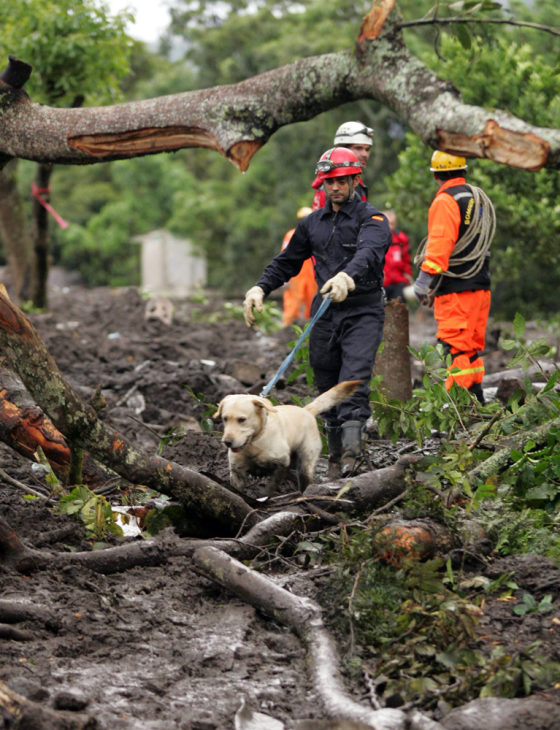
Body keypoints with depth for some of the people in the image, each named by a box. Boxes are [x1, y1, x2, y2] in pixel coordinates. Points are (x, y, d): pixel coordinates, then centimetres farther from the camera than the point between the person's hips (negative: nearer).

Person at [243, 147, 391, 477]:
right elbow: (287, 261, 21)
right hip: (325, 312, 6)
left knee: (354, 379, -20)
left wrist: (348, 276, -47)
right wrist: (261, 288, 3)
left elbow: (369, 252, -26)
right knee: (327, 385, 5)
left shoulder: (372, 218, -5)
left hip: (363, 311, -5)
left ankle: (352, 450, -29)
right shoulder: (313, 223, 15)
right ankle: (336, 455, 14)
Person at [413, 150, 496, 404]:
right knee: (472, 348, 15)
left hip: (456, 288, -9)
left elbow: (439, 243, -19)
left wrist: (425, 282, -19)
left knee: (456, 348, -9)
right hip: (481, 285, 9)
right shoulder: (479, 198, 17)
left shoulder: (446, 201, -10)